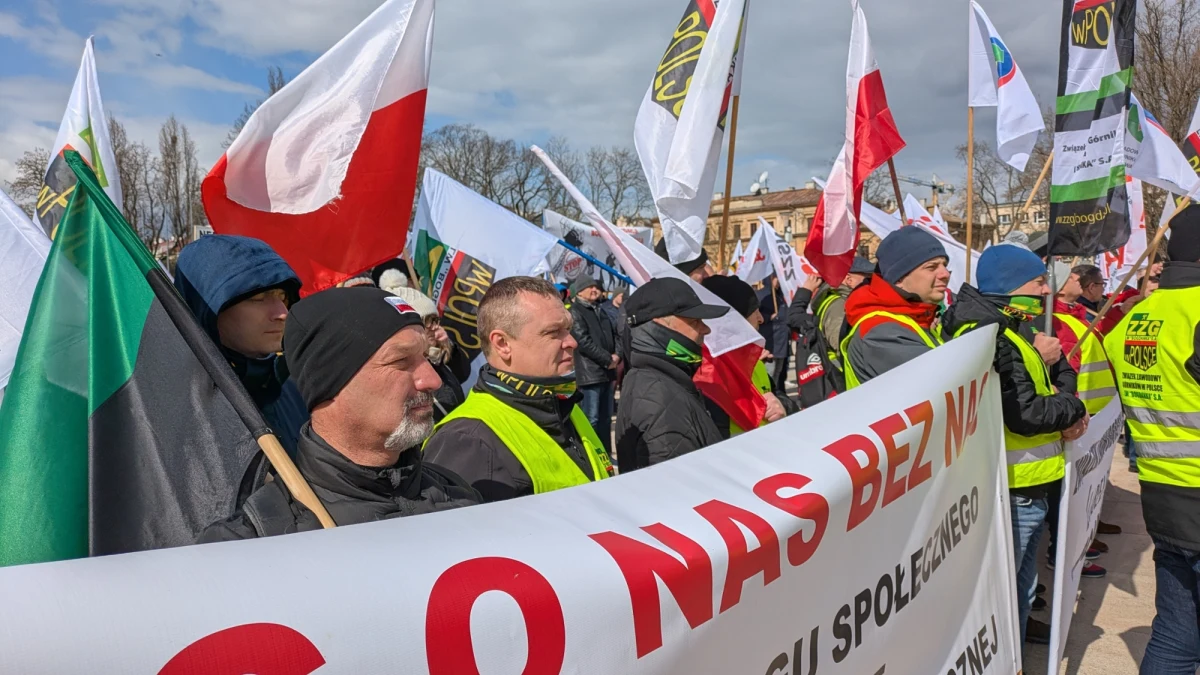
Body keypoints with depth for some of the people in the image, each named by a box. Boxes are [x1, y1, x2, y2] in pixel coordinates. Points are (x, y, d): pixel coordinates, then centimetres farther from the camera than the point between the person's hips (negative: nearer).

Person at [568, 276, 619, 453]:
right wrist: (607, 359, -11)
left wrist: (617, 356, 0)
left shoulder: (600, 311, 20)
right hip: (589, 373, -8)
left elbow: (614, 334, 20)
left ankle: (606, 453, 21)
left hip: (607, 371, 8)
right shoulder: (575, 312, -6)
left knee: (606, 417, 13)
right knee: (591, 419, -7)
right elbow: (584, 341, -15)